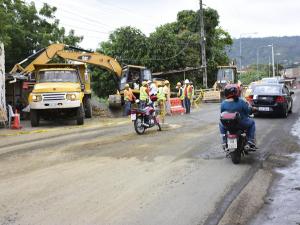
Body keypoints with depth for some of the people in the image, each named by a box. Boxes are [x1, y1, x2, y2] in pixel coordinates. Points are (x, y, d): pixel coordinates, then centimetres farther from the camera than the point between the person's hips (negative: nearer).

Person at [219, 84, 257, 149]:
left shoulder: (223, 103, -9)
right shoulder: (241, 102, -15)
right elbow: (248, 111, -5)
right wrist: (252, 109, 19)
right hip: (242, 124, -2)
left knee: (221, 124, 35)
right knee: (251, 122, 29)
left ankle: (224, 142, 25)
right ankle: (251, 142, 20)